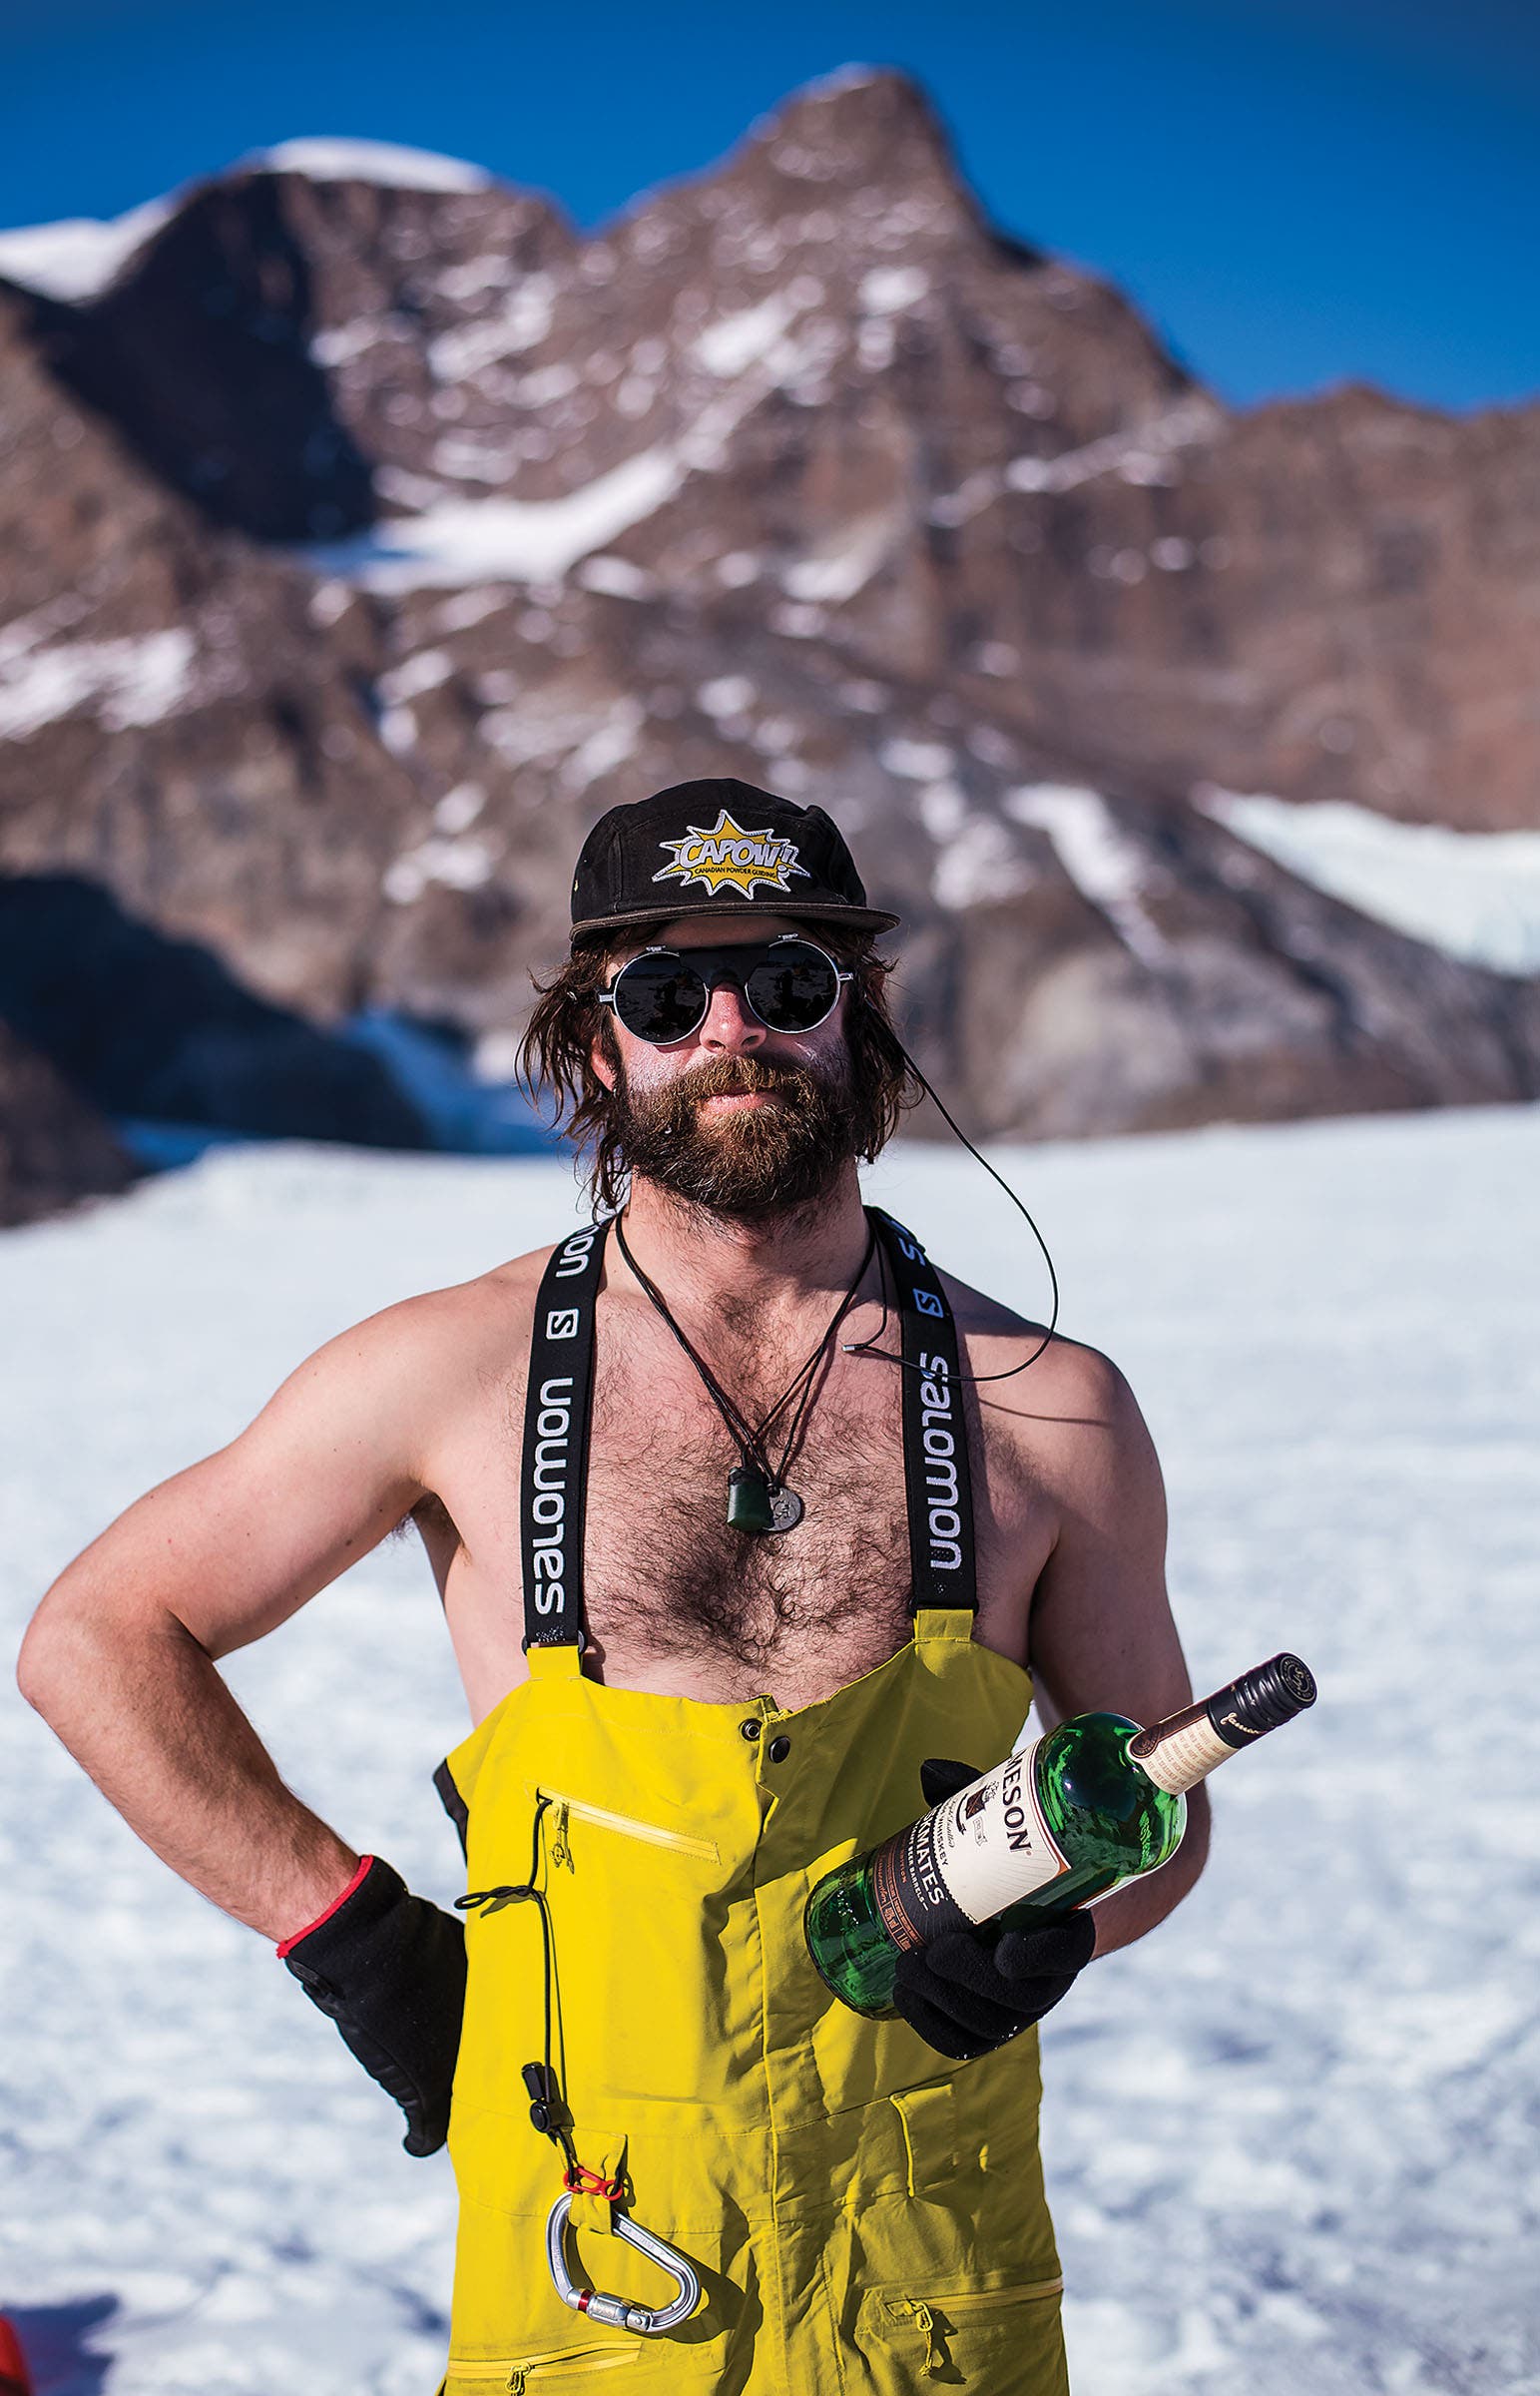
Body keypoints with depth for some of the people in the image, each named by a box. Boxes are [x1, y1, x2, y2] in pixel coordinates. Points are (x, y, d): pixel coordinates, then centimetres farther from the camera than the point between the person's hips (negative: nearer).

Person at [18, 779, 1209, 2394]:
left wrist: (1055, 1913, -10)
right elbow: (94, 1641, 3)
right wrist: (353, 1937, -2)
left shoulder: (1046, 1410, -1)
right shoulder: (457, 1375, -5)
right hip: (586, 2264, -1)